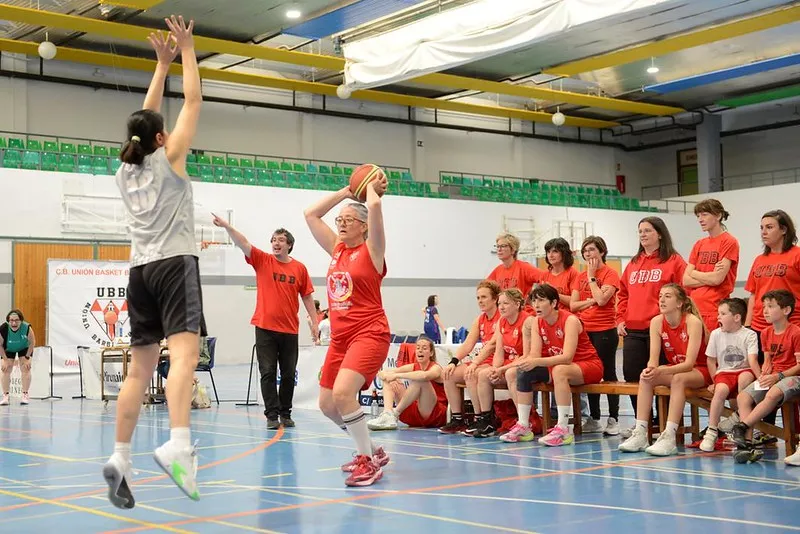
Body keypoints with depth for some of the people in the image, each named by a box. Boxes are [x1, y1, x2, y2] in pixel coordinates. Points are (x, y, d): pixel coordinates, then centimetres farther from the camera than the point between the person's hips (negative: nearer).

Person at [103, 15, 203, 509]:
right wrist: (187, 51, 15)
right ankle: (178, 445, -42)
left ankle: (120, 457, 4)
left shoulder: (126, 168, 16)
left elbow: (146, 118, 28)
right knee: (184, 352, -22)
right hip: (175, 264, -7)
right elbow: (193, 101, 5)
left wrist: (161, 64, 33)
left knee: (140, 368, 8)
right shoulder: (169, 158, 1)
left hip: (141, 269, 7)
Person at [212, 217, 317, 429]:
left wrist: (314, 322, 5)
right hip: (265, 328, -1)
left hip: (290, 330, 1)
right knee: (268, 373, -2)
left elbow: (307, 297, 10)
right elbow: (242, 243, -12)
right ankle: (272, 415, 2)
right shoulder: (262, 260, 1)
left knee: (288, 374, 7)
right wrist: (227, 226, -26)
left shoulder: (300, 268, 4)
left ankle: (285, 414, 19)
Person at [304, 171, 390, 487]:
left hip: (369, 334, -8)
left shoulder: (371, 251, -5)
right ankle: (371, 451, 28)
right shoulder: (337, 250, 13)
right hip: (339, 337, 8)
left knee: (342, 393, -27)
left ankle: (369, 462, -13)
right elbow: (310, 214, 17)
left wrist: (372, 189, 1)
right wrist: (346, 192, 19)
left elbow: (375, 207, -19)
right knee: (327, 405, 10)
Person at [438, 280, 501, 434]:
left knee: (471, 375, -32)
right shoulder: (480, 320, 15)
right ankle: (457, 420, -3)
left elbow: (492, 344, -21)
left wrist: (475, 363, -29)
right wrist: (453, 362, -8)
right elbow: (467, 344, 7)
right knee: (449, 374, -6)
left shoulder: (502, 318, -10)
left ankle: (479, 421, -20)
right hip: (483, 362, 8)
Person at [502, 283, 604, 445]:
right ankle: (523, 427, -9)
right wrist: (526, 362, -34)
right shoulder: (537, 322, -2)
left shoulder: (570, 320, -22)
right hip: (556, 366, 7)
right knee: (524, 372, -11)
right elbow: (534, 355, -10)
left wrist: (537, 362, -45)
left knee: (559, 370, -37)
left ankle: (563, 430, -37)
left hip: (588, 365, -7)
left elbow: (567, 357, -33)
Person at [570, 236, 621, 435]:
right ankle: (594, 418, 18)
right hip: (584, 330, 6)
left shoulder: (610, 274, -5)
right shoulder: (581, 276, 12)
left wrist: (591, 276, -10)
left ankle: (613, 419, 3)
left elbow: (601, 299, -19)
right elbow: (573, 305, 4)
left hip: (604, 331, -6)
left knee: (608, 374, -1)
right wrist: (591, 300, -12)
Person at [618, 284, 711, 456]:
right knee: (645, 377, -22)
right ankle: (640, 434, -26)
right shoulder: (657, 322, -7)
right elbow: (653, 359, -11)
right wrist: (650, 368, -36)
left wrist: (661, 371, -42)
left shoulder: (693, 322, -23)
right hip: (675, 369, 5)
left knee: (678, 379, -36)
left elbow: (689, 363, -28)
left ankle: (669, 437, -39)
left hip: (700, 370, -5)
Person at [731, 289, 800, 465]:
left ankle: (741, 427, -30)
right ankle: (748, 444, -26)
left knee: (772, 394, -38)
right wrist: (765, 373, -4)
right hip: (773, 376, 7)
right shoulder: (766, 333, 12)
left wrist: (778, 376, -21)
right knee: (743, 397, -17)